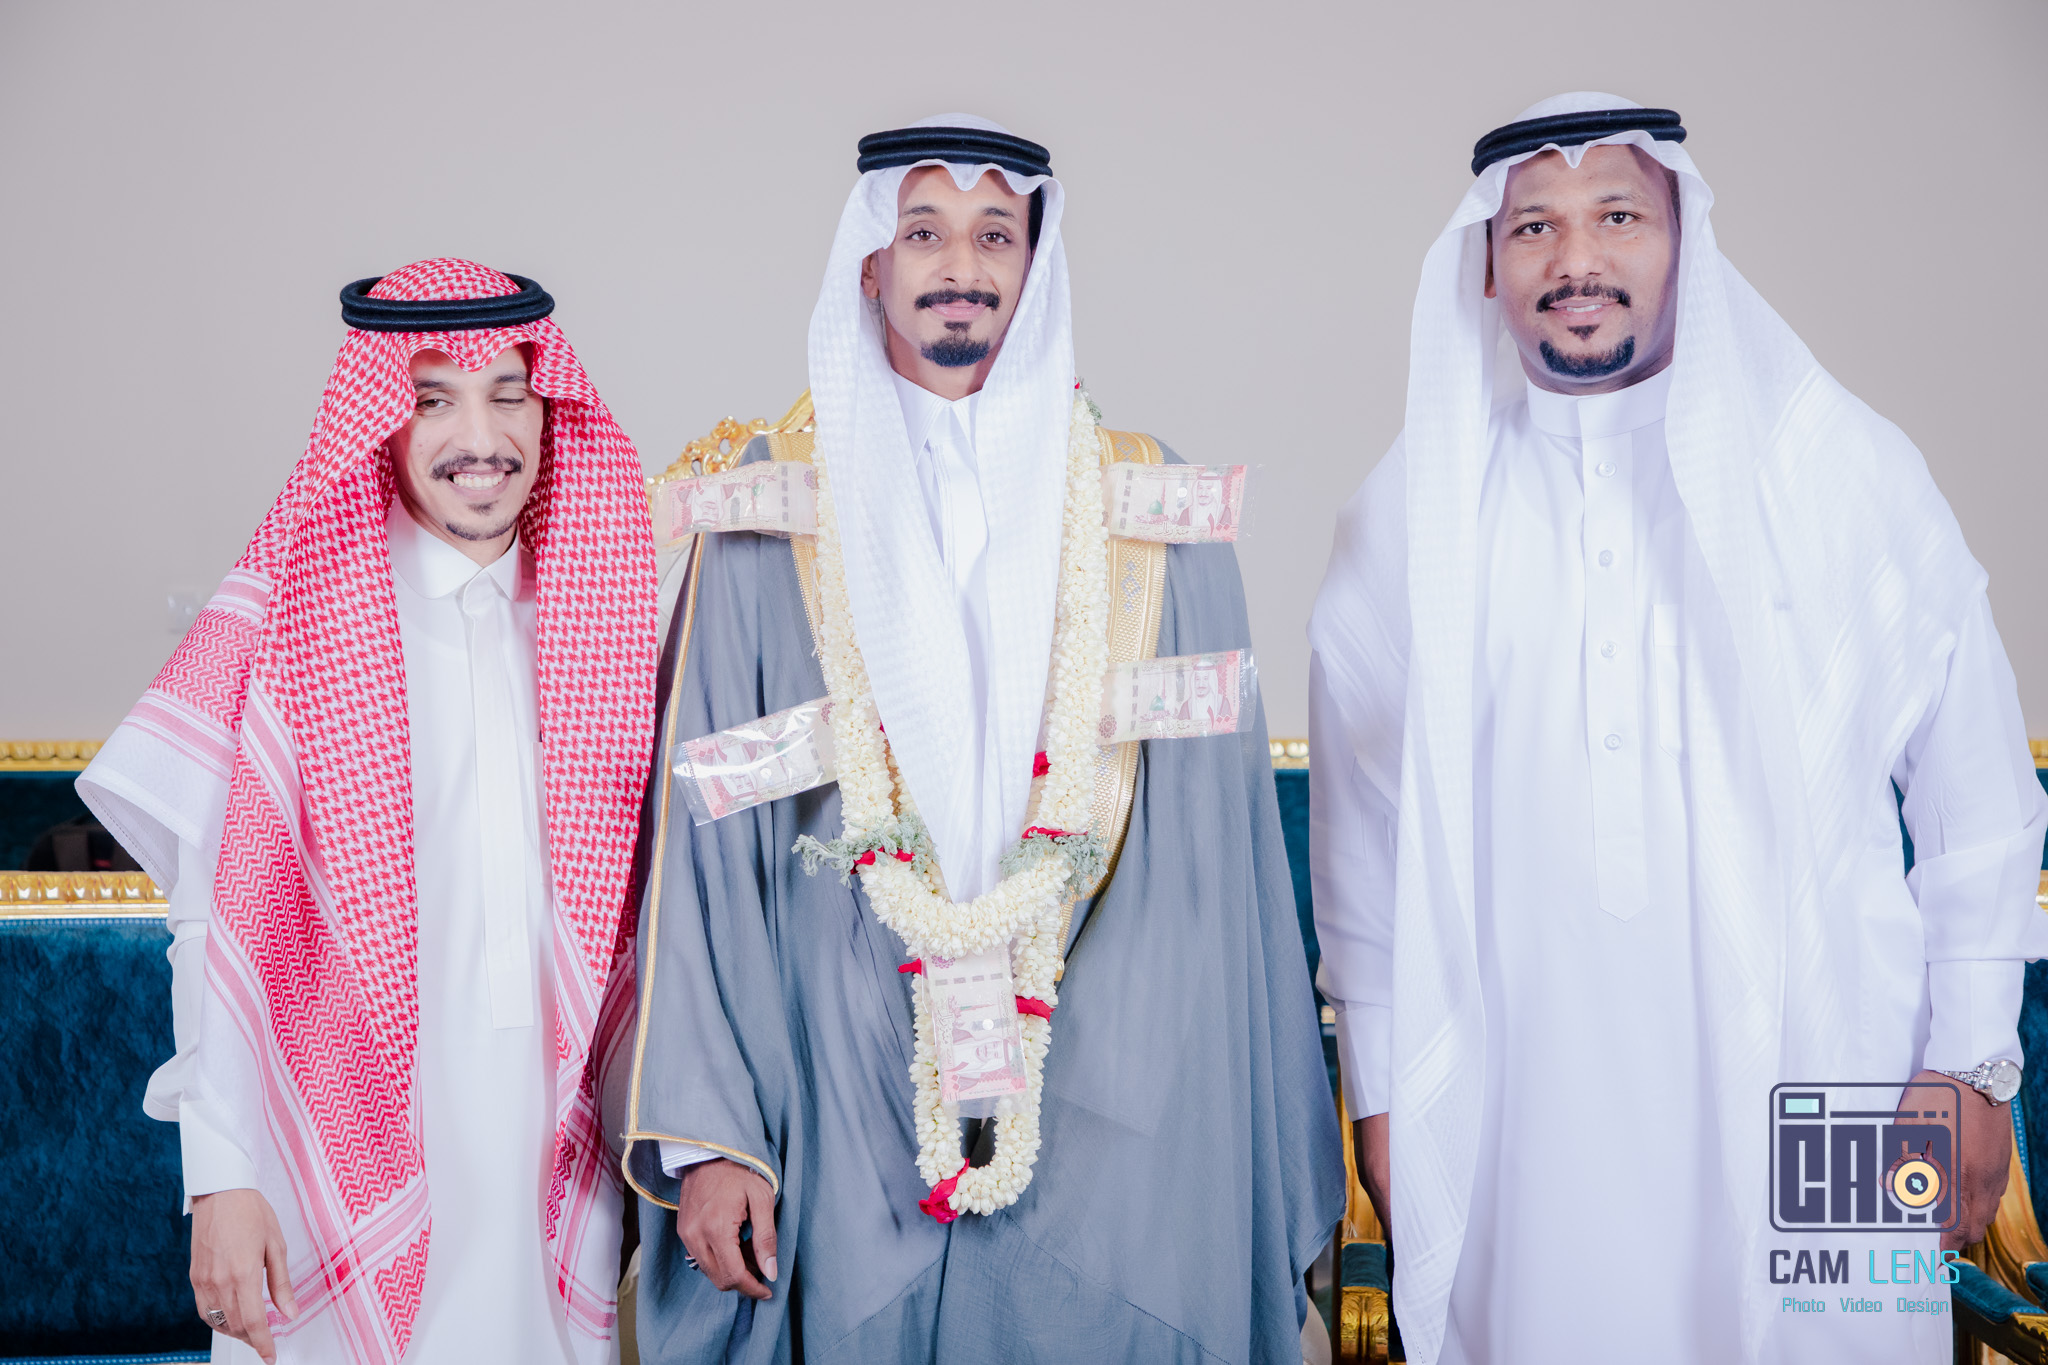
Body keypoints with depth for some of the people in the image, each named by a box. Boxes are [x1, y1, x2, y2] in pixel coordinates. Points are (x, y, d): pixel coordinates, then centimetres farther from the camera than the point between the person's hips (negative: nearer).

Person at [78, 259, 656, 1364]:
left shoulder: (600, 622, 6)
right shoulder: (293, 618, -5)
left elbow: (629, 905, 9)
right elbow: (219, 921, -7)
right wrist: (220, 1177, -12)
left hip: (553, 1150, 3)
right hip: (353, 1151, -3)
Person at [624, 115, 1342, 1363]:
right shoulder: (775, 508, 4)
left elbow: (1218, 836, 5)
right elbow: (706, 835, 1)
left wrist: (1262, 1144, 1)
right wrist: (705, 1127, -6)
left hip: (1117, 1112, 1)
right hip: (845, 1105, 0)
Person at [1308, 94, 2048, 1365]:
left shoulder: (1849, 470, 4)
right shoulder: (1412, 518, 5)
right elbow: (1366, 827, 9)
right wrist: (1382, 1090, 9)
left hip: (1814, 1088, 0)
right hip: (1527, 1114, 1)